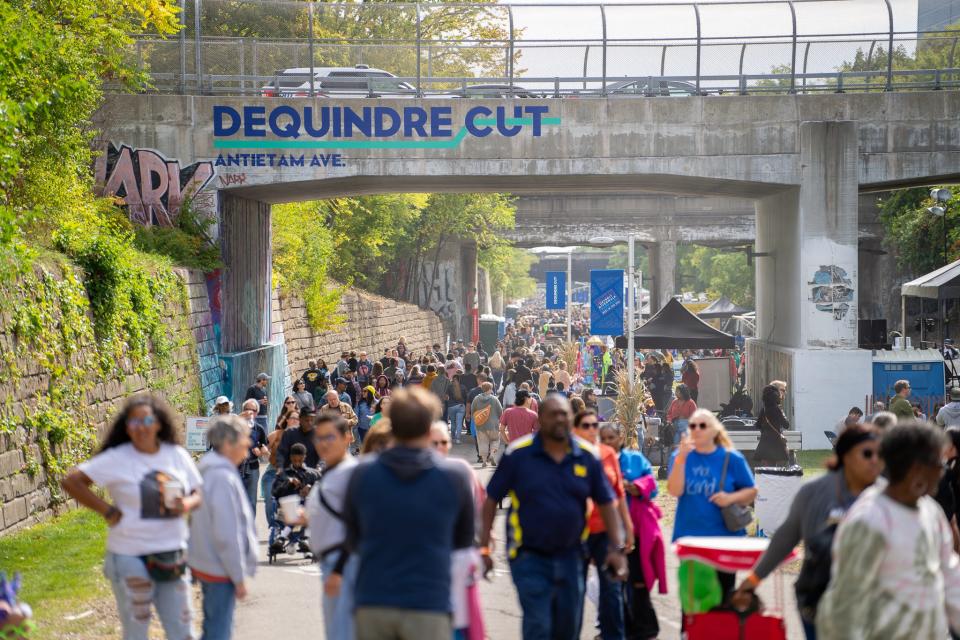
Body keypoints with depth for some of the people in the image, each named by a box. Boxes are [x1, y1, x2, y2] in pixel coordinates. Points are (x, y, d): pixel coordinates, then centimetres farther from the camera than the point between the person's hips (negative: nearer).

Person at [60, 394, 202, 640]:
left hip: (173, 557, 4)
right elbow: (71, 481, -13)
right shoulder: (117, 459, -10)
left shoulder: (177, 455, 3)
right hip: (131, 557, -4)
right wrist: (107, 511, -14)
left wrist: (187, 505, -11)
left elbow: (198, 494, 12)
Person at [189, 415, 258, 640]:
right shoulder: (223, 479, -22)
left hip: (204, 564, 10)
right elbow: (227, 535, -22)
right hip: (220, 570, -10)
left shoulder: (209, 472, 9)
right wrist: (239, 578, -16)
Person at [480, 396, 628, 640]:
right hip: (529, 556, -4)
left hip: (570, 556, 4)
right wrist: (484, 548, -8)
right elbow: (491, 500, -4)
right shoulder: (518, 454, -8)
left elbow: (606, 502, 7)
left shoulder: (588, 456, 0)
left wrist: (616, 548, 0)